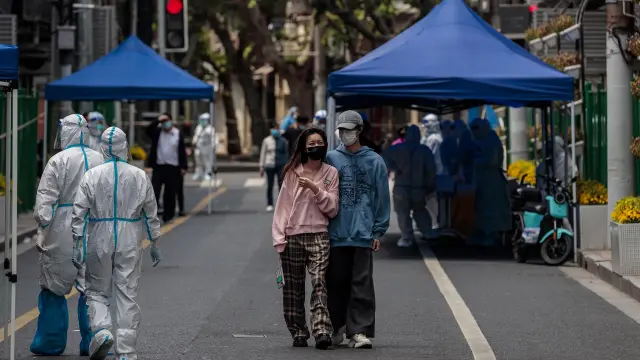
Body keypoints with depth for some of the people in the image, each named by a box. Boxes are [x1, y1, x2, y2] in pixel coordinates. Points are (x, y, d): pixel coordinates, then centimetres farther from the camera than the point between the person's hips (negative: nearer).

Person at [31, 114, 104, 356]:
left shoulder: (59, 161, -9)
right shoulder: (100, 160, 5)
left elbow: (46, 199, -11)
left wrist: (42, 230, -7)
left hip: (62, 235, -4)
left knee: (54, 287, 8)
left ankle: (50, 343, 14)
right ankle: (91, 342, 6)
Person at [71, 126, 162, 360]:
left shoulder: (92, 176, -4)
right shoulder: (140, 177, 1)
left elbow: (79, 213, -6)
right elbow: (151, 214, 7)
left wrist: (78, 245, -2)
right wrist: (155, 244, 16)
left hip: (99, 240, -1)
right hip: (130, 241, 1)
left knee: (97, 291, 13)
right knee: (127, 295, 4)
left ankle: (101, 329, -13)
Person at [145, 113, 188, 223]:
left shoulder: (178, 134, 1)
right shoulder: (157, 132, 6)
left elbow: (182, 151, 1)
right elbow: (148, 130, -13)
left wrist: (183, 167, -2)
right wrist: (158, 121, -18)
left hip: (173, 168, -1)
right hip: (159, 166, 1)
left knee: (170, 193, 6)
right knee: (154, 191, -6)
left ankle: (168, 216, 15)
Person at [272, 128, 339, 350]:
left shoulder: (331, 173, 6)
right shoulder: (292, 173, 7)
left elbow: (332, 208, 0)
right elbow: (283, 206, 5)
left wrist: (314, 188, -13)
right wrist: (279, 237, -2)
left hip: (318, 236, -2)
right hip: (292, 237, 2)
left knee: (319, 282, -16)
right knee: (293, 287, 6)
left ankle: (322, 331, -24)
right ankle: (298, 333, 15)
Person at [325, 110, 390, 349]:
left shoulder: (374, 161, 5)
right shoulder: (331, 159, 8)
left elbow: (382, 198, 5)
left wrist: (378, 231, -1)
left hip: (363, 233, -1)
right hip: (336, 232, 1)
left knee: (362, 284, -4)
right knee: (336, 283, 5)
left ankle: (360, 331, -5)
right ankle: (337, 328, 15)